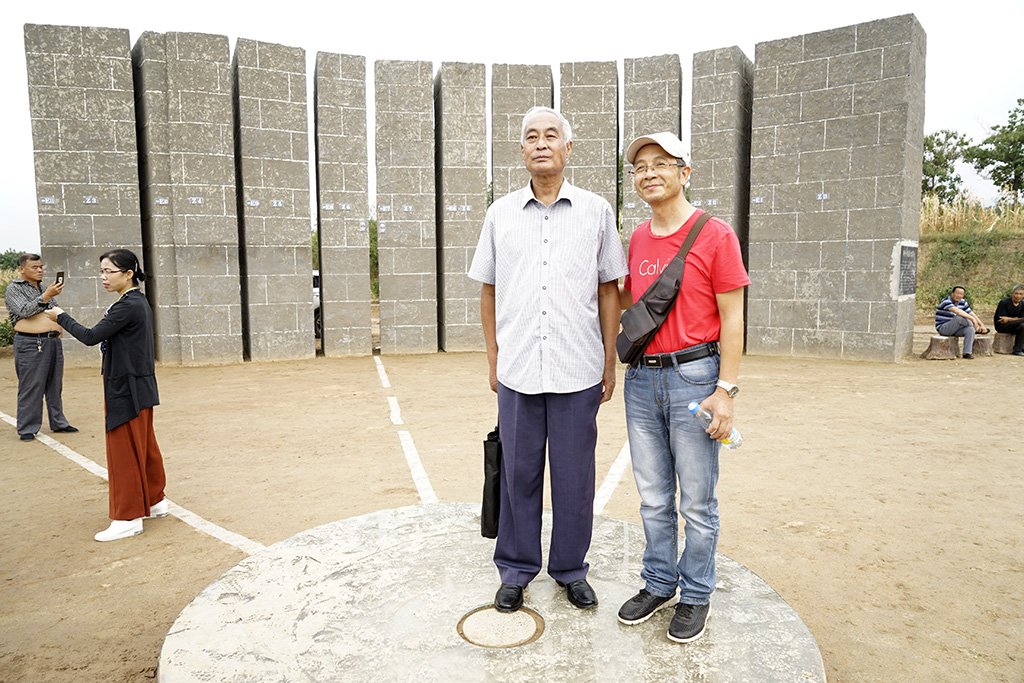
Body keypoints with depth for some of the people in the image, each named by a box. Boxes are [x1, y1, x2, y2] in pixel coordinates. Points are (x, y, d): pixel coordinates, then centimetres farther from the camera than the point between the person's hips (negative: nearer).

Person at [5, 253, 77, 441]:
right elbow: (24, 311, -17)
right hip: (30, 344, -6)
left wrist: (57, 333, 18)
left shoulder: (43, 288, 18)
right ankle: (27, 428, 5)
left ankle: (58, 423, 19)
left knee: (55, 385, 11)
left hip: (54, 341, 6)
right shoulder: (13, 289, -2)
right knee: (30, 387, -3)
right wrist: (47, 296, -23)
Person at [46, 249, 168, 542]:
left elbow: (91, 337, -19)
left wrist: (61, 317, -5)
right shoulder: (139, 301, 11)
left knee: (125, 451, -1)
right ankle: (155, 501, 29)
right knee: (144, 446, 18)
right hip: (139, 386, 10)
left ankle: (128, 518, 9)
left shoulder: (128, 306, -19)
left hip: (127, 390, -10)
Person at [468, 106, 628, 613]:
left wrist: (610, 363, 3)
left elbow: (608, 290, 6)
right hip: (517, 371, 1)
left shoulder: (596, 211, 4)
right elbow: (489, 290, 12)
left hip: (578, 372, -1)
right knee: (518, 474, 10)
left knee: (574, 475, 8)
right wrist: (493, 358, 8)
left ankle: (571, 569, 28)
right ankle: (516, 570, 28)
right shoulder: (500, 214, 8)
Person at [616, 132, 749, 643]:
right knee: (653, 496, 16)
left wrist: (726, 389, -13)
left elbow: (732, 318, -9)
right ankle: (659, 584, 33)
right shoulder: (637, 238, 10)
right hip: (641, 377, 6)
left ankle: (696, 596, 25)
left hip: (694, 376, -5)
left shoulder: (715, 235, -7)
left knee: (697, 501, 7)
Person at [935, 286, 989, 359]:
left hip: (955, 329, 7)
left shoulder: (962, 302, 6)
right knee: (959, 317, -31)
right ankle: (977, 329, -6)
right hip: (942, 328, -7)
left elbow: (972, 314, 7)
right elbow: (957, 311, -35)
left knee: (970, 329, -22)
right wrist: (972, 319, -38)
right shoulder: (946, 302, -19)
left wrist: (982, 325, -5)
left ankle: (967, 353, -20)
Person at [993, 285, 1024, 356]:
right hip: (1000, 326, -5)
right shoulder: (1004, 302, -11)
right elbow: (1000, 319, -14)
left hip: (1013, 326, 5)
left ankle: (1017, 350, -22)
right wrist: (1015, 319, -17)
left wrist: (1009, 319, -16)